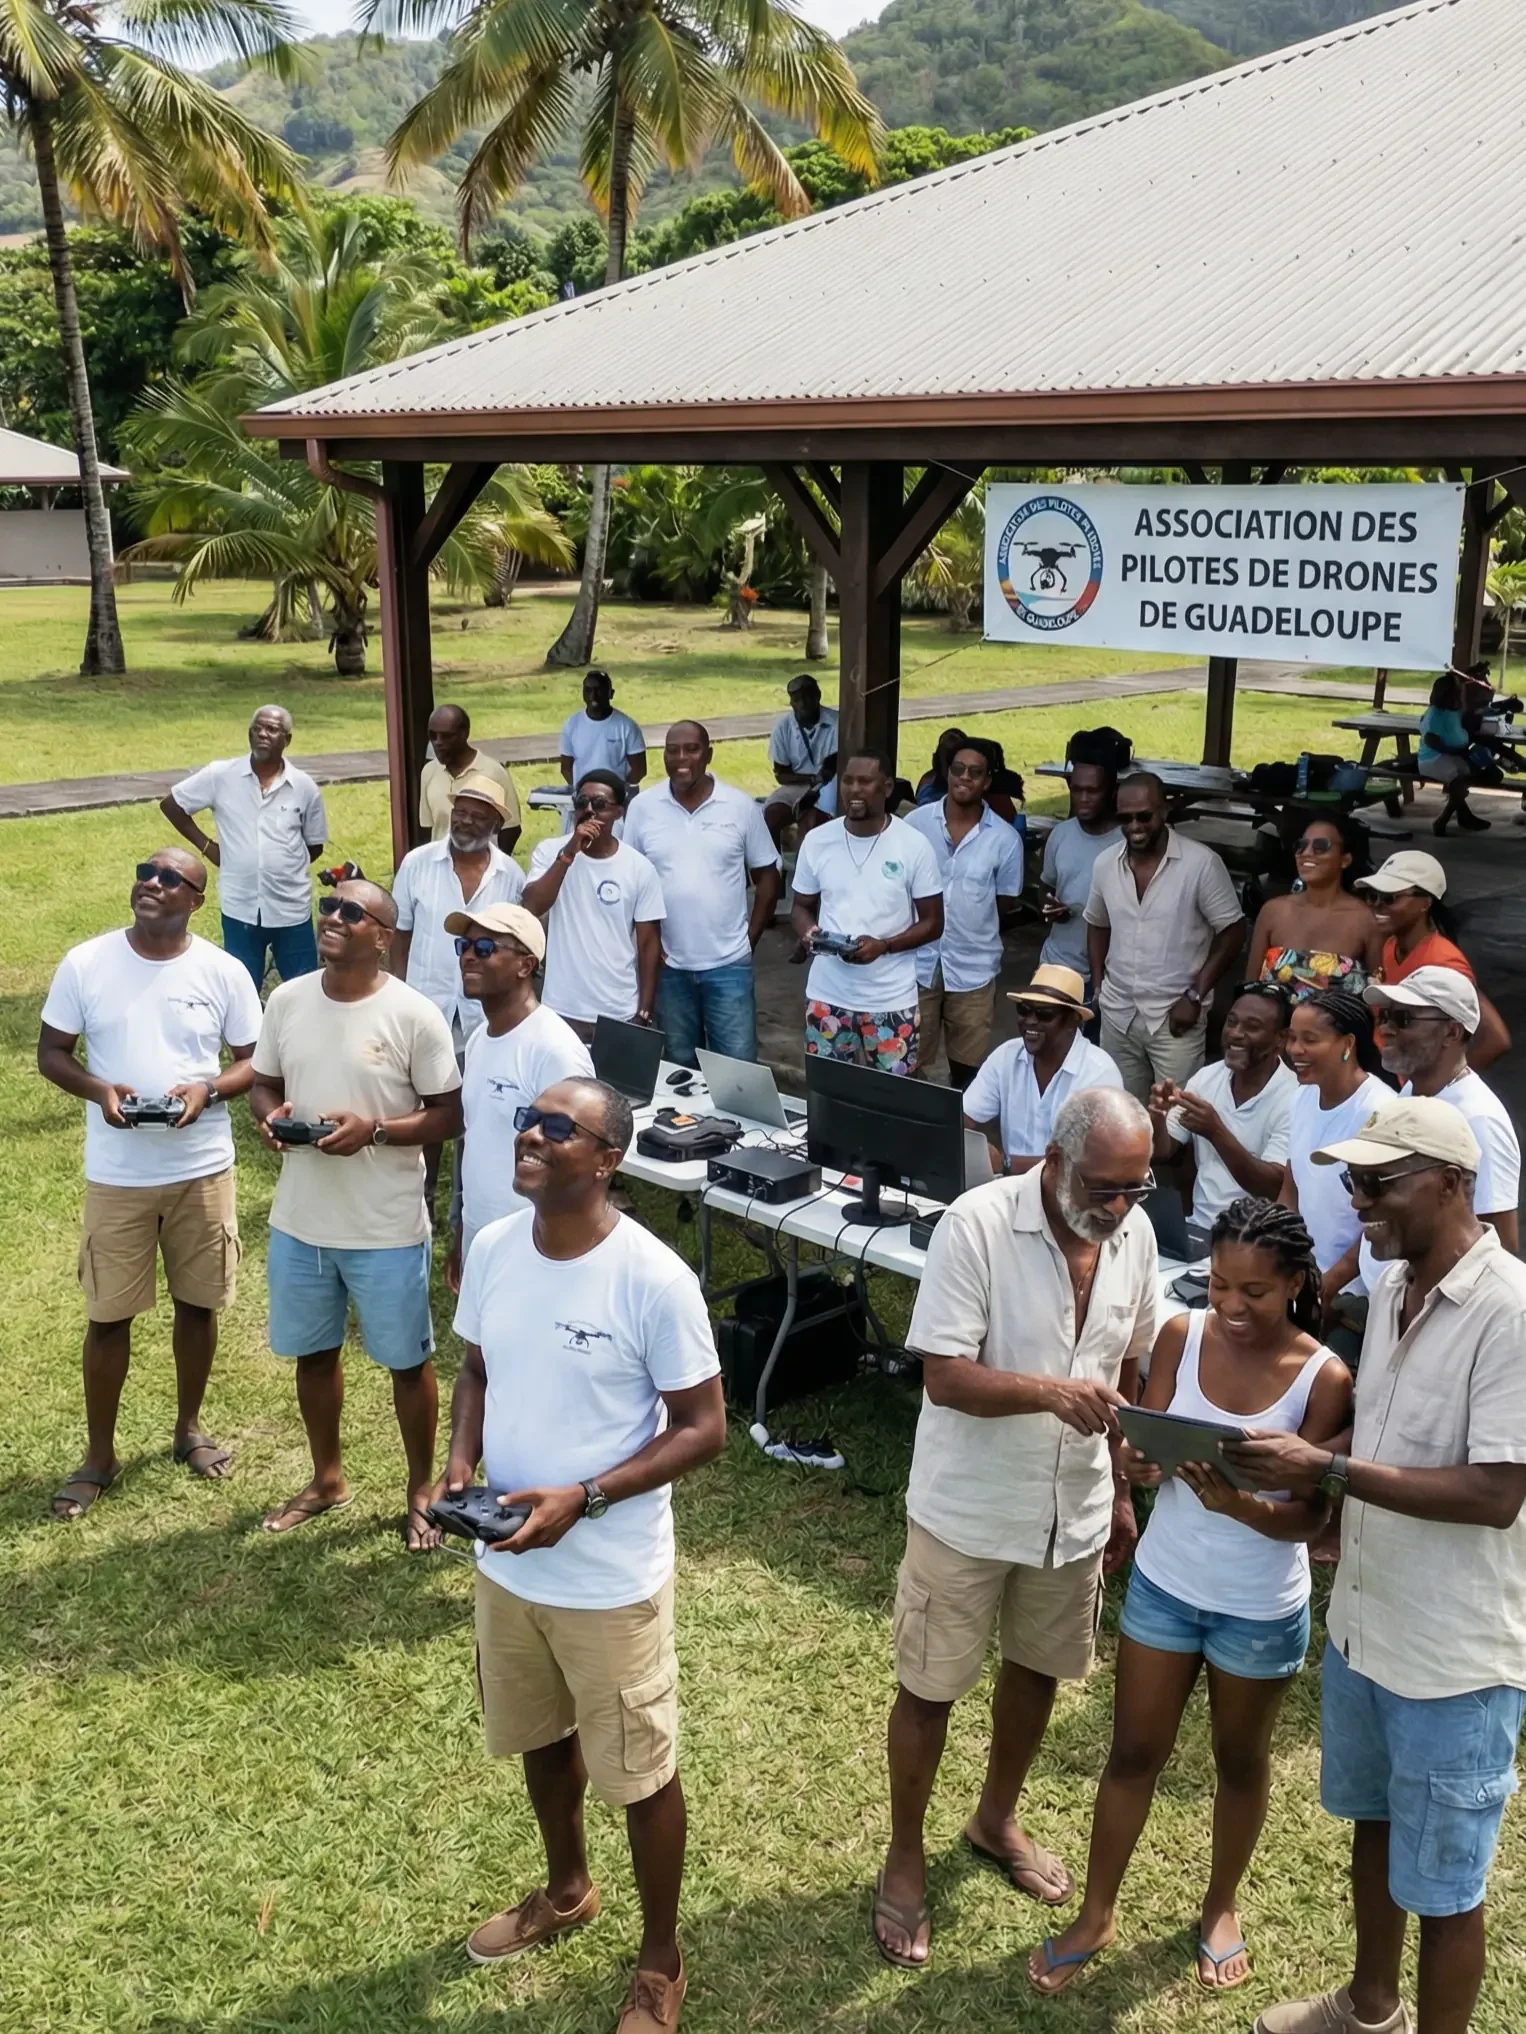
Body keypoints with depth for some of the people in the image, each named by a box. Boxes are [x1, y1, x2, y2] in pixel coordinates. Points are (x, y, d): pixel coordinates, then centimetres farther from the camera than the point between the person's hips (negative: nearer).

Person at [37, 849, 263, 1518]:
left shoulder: (224, 971, -6)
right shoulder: (85, 963, -6)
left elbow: (254, 1061, 1)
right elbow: (51, 1053, 1)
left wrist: (207, 1090, -19)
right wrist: (99, 1090, -19)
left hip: (202, 1170, 1)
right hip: (117, 1175, -1)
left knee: (198, 1303, 14)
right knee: (108, 1315, 7)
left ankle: (189, 1428, 36)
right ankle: (99, 1456, 23)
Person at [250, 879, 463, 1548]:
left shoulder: (414, 1016, -15)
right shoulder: (287, 1001, -1)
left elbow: (448, 1115, -10)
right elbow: (263, 1083, 11)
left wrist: (374, 1129, -24)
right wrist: (269, 1116, -12)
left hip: (387, 1229, -5)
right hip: (299, 1221, 5)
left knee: (406, 1361, 10)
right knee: (313, 1352, 20)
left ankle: (422, 1489, 30)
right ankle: (327, 1478, 42)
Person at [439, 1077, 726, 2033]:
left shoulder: (653, 1278, -23)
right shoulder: (493, 1248, -5)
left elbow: (703, 1428, -16)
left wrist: (582, 1497, -24)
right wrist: (461, 1461, -8)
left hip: (611, 1579, -6)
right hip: (506, 1562, 6)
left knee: (640, 1772, 12)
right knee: (540, 1735, 26)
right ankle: (567, 1891, 53)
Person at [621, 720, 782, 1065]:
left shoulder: (741, 806, -3)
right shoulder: (643, 808, 0)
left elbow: (768, 876, 4)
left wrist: (751, 939, -2)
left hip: (728, 963, -1)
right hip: (669, 964, 2)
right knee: (679, 1066, 14)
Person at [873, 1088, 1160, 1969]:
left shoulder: (1135, 1234, -6)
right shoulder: (977, 1225, -24)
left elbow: (1126, 1373, 7)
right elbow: (943, 1376, -24)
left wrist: (1121, 1492, 11)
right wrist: (1048, 1390, -39)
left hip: (1075, 1509, 5)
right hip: (968, 1508, -5)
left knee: (1038, 1667, 22)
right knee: (931, 1687, 10)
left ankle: (997, 1819, 47)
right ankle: (905, 1860, 31)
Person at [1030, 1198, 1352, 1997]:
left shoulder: (1323, 1379, -21)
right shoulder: (1181, 1336, -13)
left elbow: (1309, 1516, -19)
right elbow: (1150, 1451, -8)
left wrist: (1240, 1506, -39)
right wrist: (1137, 1461, -31)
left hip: (1261, 1610, -2)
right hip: (1164, 1584, 2)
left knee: (1241, 1760, 20)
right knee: (1134, 1753, 15)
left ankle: (1221, 1907, 45)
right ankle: (1096, 1915, 34)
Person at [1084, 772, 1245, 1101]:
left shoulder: (1201, 863, -14)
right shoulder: (1105, 864, 2)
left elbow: (1232, 932, -10)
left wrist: (1195, 995, -13)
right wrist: (1098, 985, 7)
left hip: (1175, 1015, -5)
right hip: (1117, 1014, 5)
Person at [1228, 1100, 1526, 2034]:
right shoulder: (1394, 1286, 2)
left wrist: (1328, 1469, -27)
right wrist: (1298, 1467, -4)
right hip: (1362, 1624, 8)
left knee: (1443, 1883, 10)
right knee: (1374, 1823, 27)